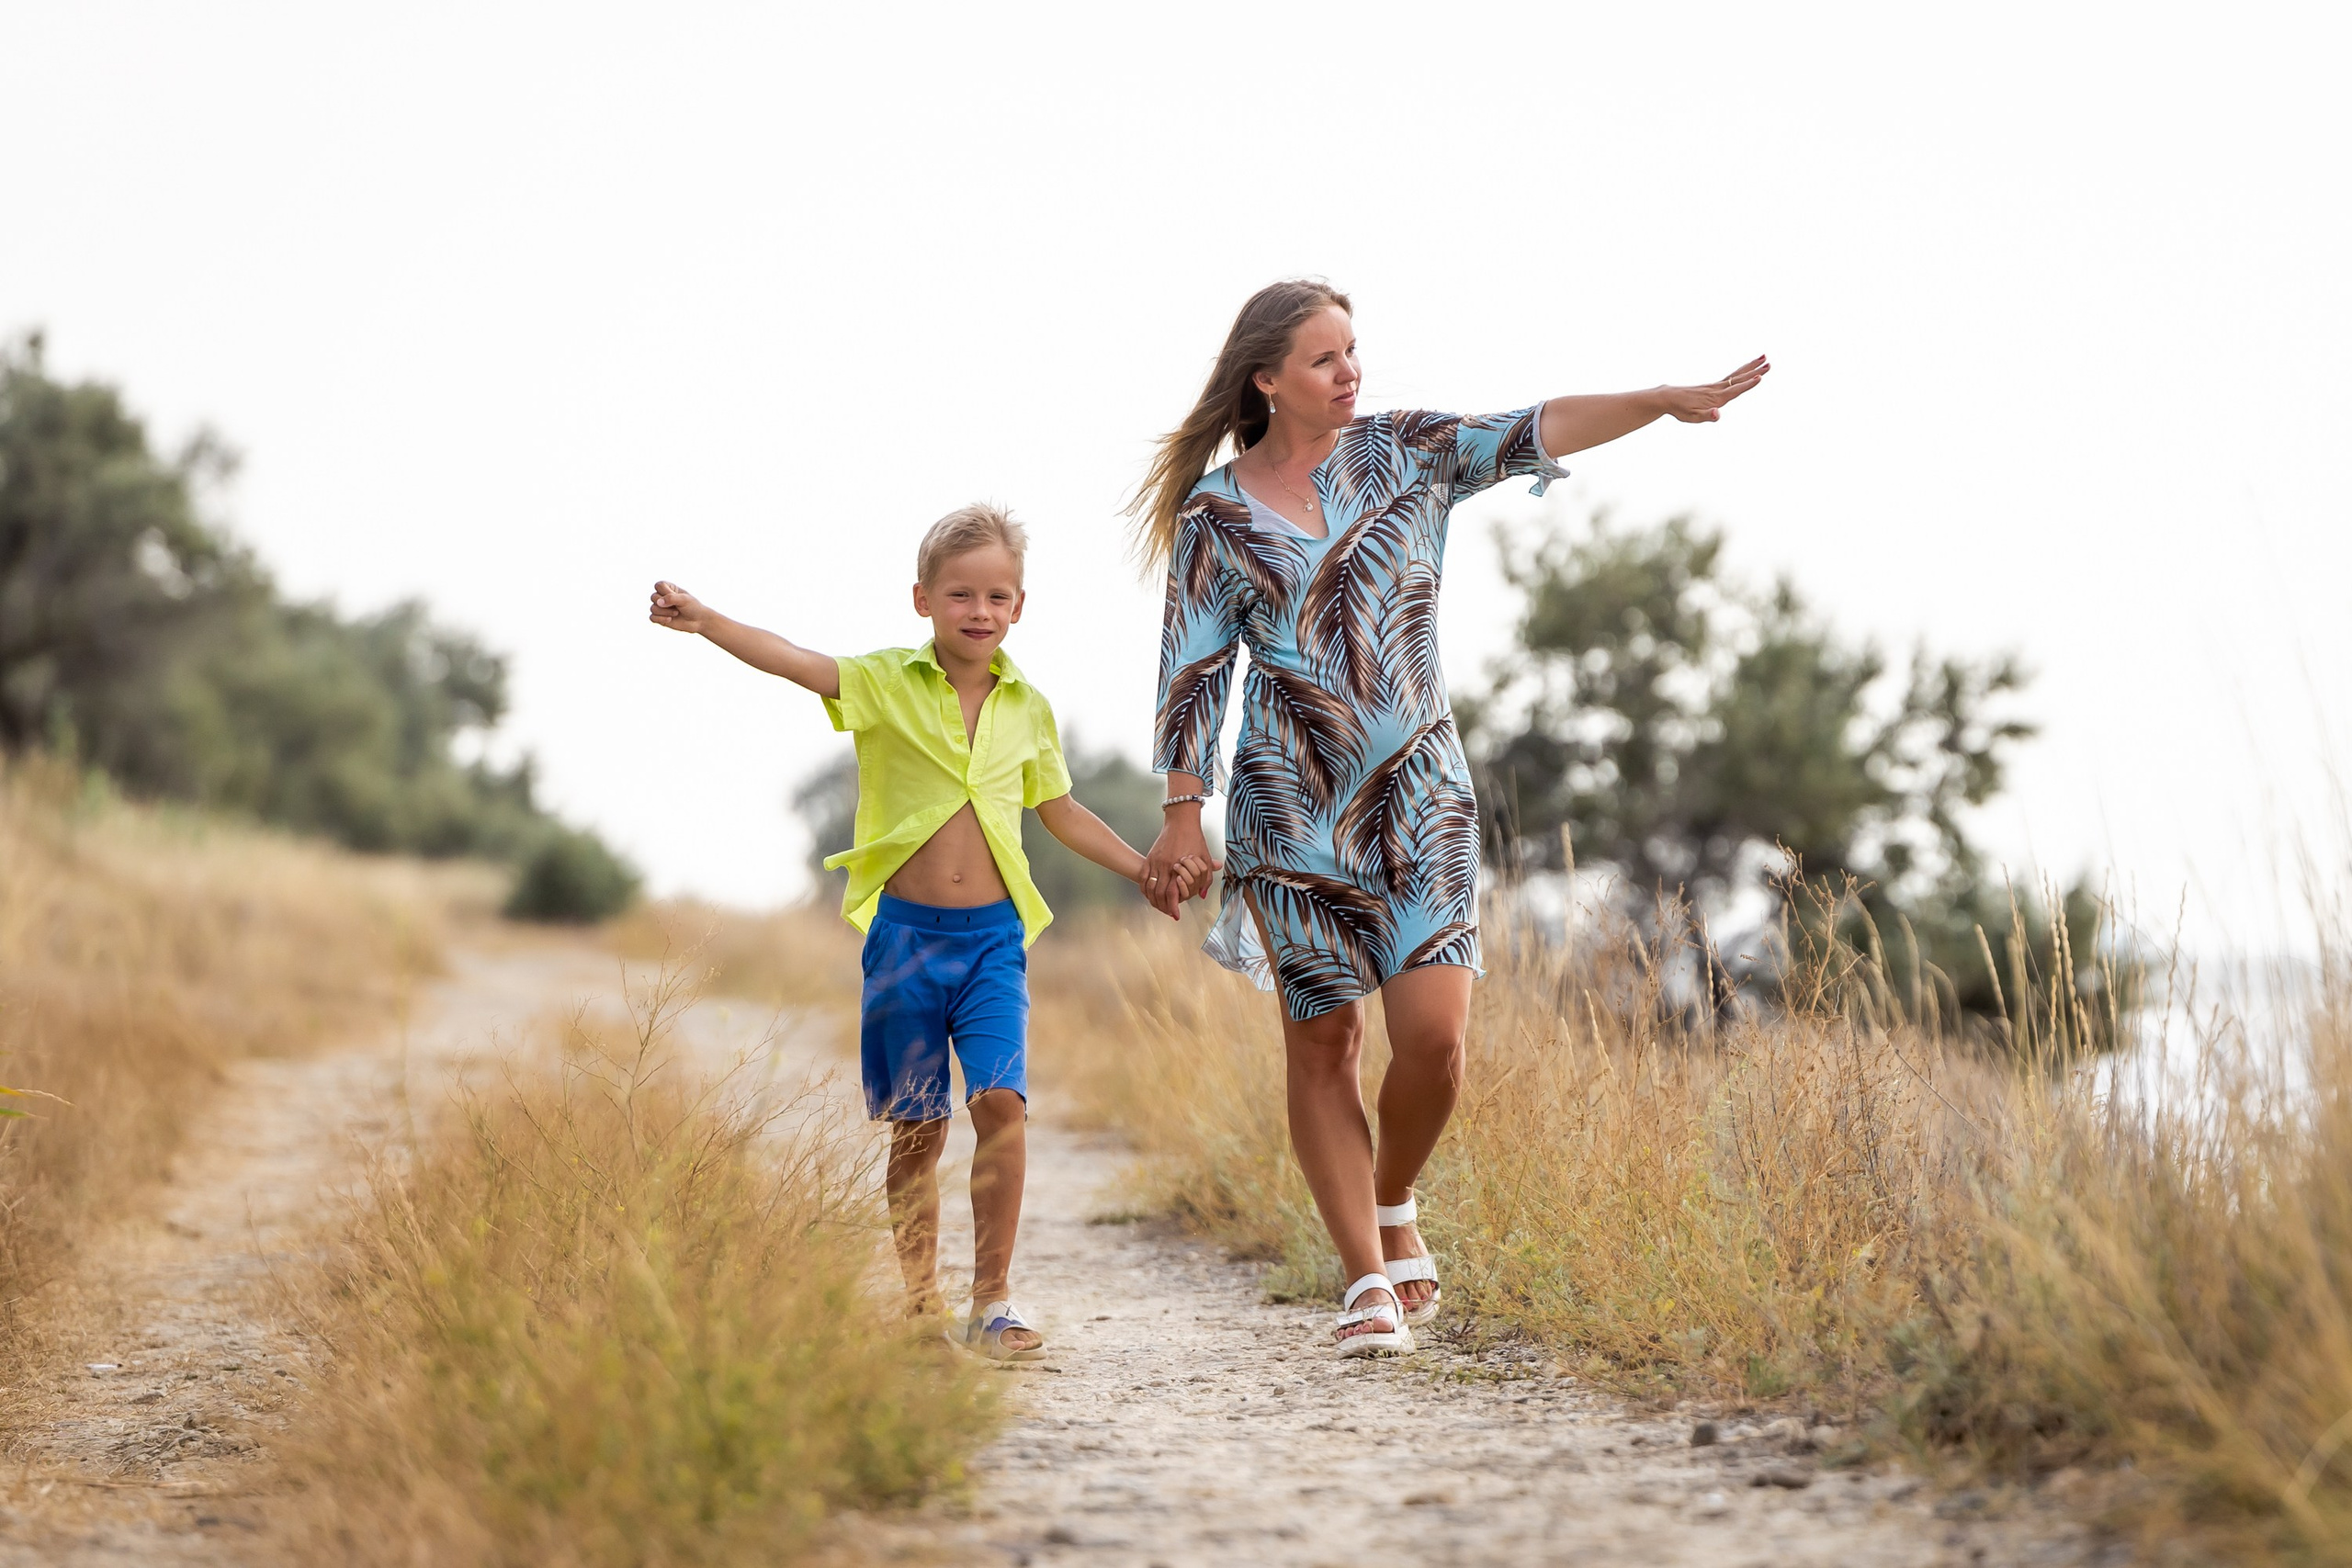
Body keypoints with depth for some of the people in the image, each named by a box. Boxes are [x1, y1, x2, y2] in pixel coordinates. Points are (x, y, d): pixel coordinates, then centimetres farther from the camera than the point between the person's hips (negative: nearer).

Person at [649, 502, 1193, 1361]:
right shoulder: (887, 684, -3)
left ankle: (992, 1303, -6)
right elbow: (796, 662, -20)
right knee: (915, 1125, 5)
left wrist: (1146, 868, 24)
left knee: (1000, 1099, -14)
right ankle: (920, 1305, 17)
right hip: (905, 930, -1)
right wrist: (705, 621, -36)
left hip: (993, 934, 2)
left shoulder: (1027, 708, 7)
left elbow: (1060, 811, 22)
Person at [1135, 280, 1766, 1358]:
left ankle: (1393, 1207, 19)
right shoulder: (1216, 516, 0)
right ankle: (1367, 1280, 10)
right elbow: (1192, 670, 1)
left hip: (1418, 789, 1)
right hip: (1292, 804, -1)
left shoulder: (1403, 453, 6)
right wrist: (1182, 812, -4)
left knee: (1435, 1033, -10)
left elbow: (1533, 434, -5)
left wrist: (1664, 401, -17)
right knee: (1322, 1041, 1)